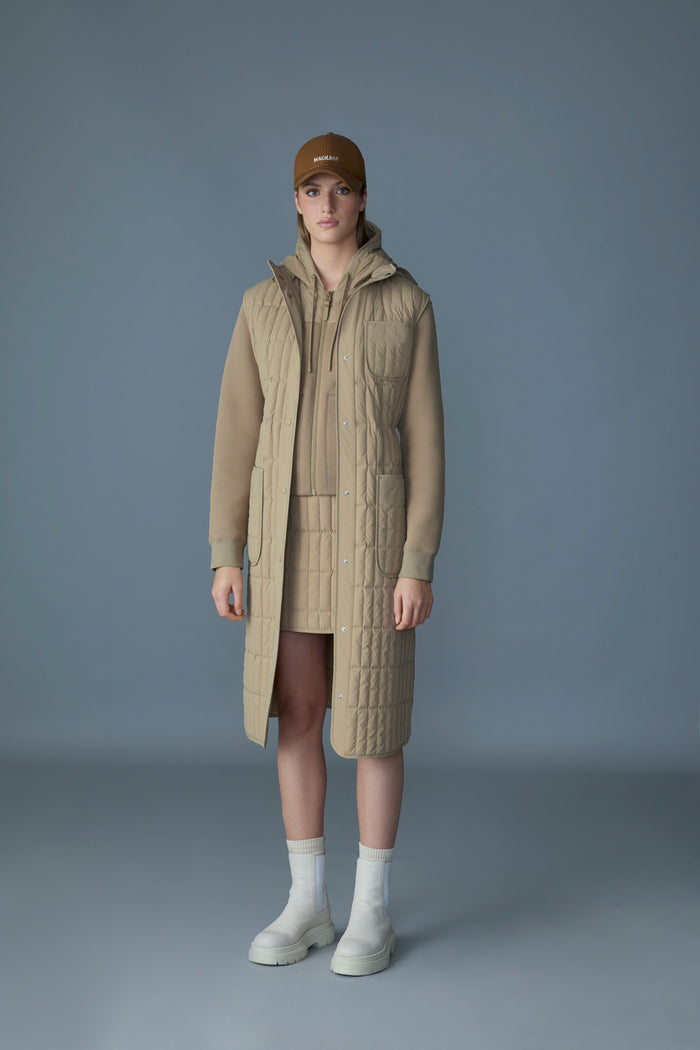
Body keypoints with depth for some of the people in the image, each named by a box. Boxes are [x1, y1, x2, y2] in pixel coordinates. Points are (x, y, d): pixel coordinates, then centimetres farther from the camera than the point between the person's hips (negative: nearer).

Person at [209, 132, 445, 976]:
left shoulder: (407, 304, -1)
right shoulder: (263, 304, 7)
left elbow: (424, 439, -4)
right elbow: (237, 435, 6)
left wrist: (418, 565, -10)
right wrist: (225, 557, 1)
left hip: (371, 531, -3)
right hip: (290, 534, 4)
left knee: (370, 718, 1)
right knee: (295, 715, 7)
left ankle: (371, 912, 16)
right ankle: (308, 903, 22)